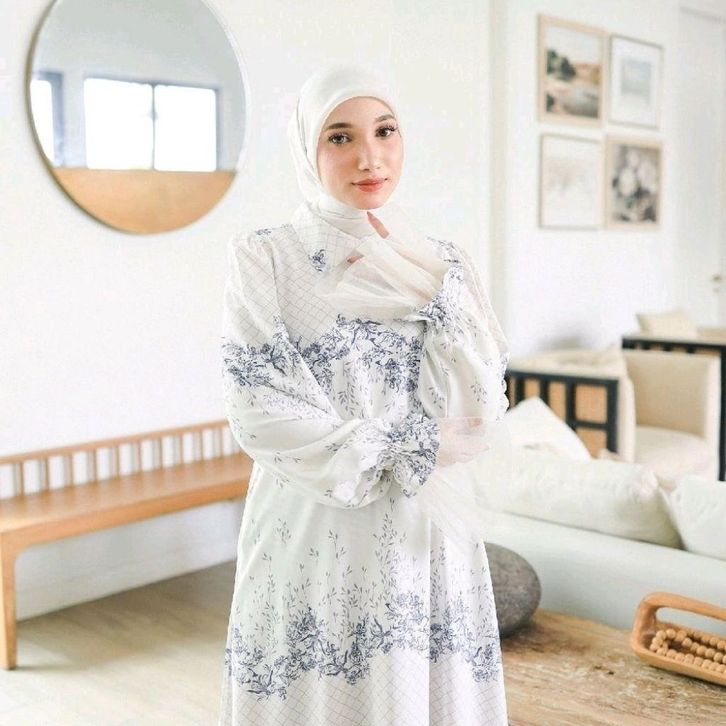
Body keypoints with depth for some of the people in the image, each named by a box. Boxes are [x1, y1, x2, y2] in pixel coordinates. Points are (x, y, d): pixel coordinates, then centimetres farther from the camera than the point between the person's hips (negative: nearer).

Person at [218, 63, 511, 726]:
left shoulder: (439, 264, 4)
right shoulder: (263, 259, -5)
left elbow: (478, 410, -5)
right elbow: (264, 416, -13)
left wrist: (430, 291, -12)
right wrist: (406, 456, -10)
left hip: (427, 538, 3)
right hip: (312, 537, -2)